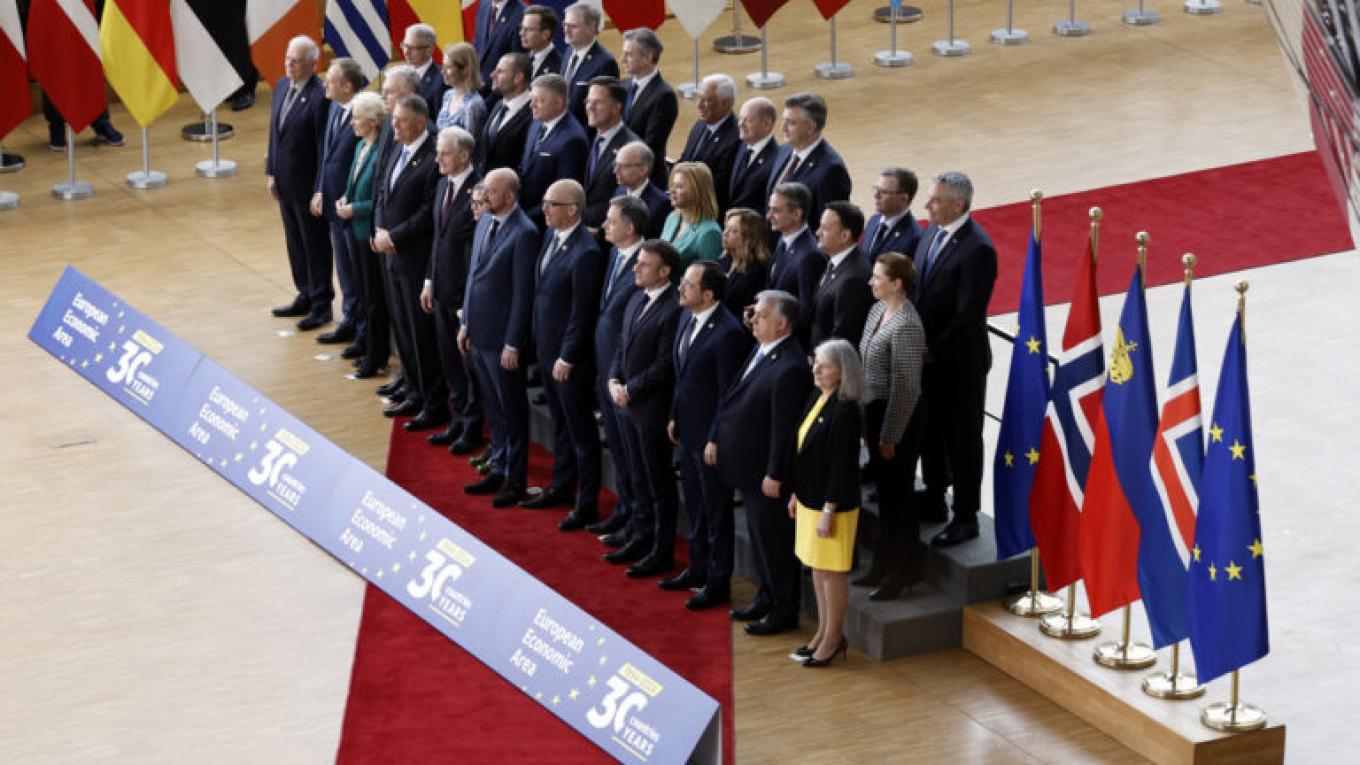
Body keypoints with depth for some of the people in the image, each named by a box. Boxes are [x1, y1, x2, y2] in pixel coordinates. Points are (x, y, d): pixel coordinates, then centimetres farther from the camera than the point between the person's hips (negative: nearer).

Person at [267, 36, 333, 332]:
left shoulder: (320, 96, -22)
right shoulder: (282, 86, 4)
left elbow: (324, 148, -19)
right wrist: (271, 172, 11)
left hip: (308, 185, -8)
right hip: (285, 183, 8)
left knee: (315, 245, 5)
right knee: (295, 242, 18)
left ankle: (321, 305, 17)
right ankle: (306, 296, 31)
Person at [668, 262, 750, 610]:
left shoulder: (727, 332, -24)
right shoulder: (687, 317, 3)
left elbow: (728, 393, -21)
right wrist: (675, 417, 15)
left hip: (711, 437, -9)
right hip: (687, 432, 9)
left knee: (716, 512, 5)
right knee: (695, 506, 22)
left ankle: (718, 582, 17)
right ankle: (698, 570, 36)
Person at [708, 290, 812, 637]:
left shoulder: (790, 368, -26)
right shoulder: (760, 351, 4)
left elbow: (785, 426, -24)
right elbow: (731, 397, 14)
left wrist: (774, 475, -21)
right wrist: (715, 438, 14)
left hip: (767, 473, -9)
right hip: (747, 467, 9)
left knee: (775, 539, 4)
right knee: (759, 534, 21)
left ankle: (784, 608, 17)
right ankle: (767, 596, 36)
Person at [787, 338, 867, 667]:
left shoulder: (845, 411, -21)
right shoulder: (816, 399, 5)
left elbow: (842, 465, -21)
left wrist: (829, 511, -19)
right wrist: (796, 494, 16)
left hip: (833, 504, -9)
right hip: (810, 500, 9)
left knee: (831, 572, 3)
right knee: (816, 567, 18)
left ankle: (833, 639, 16)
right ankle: (824, 631, 32)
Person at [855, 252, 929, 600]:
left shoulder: (906, 326, -23)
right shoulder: (877, 311, 5)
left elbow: (906, 387, -21)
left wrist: (890, 436, -17)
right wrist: (866, 421, 14)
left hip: (899, 416, -9)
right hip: (876, 410, 9)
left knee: (898, 492, 3)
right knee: (885, 489, 19)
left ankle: (904, 571, 16)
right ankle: (885, 564, 32)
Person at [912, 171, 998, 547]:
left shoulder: (977, 249, -23)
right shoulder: (933, 232, 4)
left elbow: (968, 314, -23)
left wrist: (933, 352, -18)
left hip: (960, 361, -8)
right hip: (928, 357, 8)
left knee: (962, 437, 4)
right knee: (931, 429, 21)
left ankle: (966, 517, 14)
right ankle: (934, 497, 39)